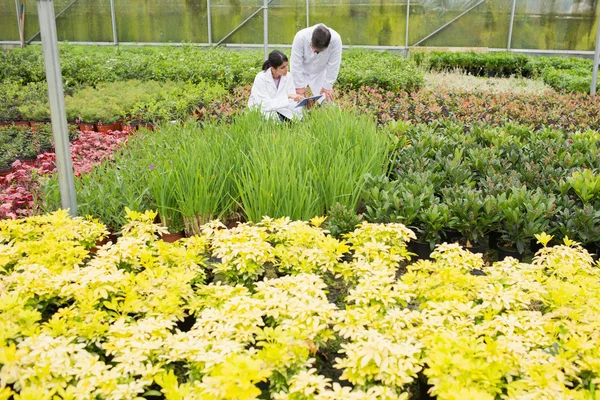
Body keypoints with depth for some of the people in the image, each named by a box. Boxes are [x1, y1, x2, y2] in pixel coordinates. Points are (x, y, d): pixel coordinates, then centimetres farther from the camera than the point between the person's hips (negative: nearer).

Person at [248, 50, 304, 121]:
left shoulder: (288, 76, -9)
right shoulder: (261, 78, -22)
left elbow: (292, 100, -10)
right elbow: (265, 105, -29)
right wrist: (287, 97, -36)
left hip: (279, 110, 4)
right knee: (275, 118, -33)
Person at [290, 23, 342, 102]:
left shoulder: (336, 40, -32)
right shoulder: (300, 37, -34)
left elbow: (333, 65, -22)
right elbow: (296, 64, -25)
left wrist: (328, 86, -16)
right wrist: (299, 85, -20)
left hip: (320, 73, 1)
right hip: (301, 72, -1)